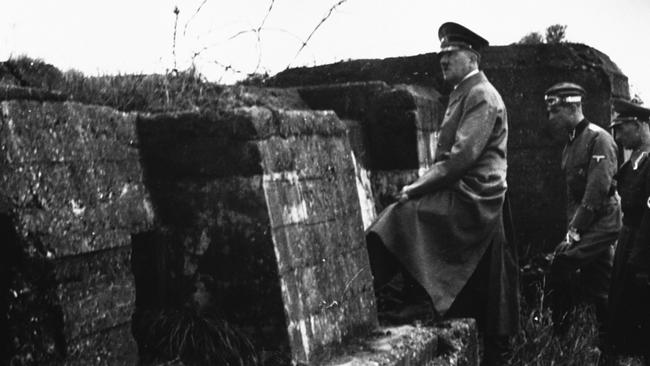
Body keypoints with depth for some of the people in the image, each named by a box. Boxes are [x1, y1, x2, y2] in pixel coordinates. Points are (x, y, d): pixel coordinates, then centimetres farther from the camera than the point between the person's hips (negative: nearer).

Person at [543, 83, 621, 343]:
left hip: (601, 222, -9)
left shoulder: (599, 139, -11)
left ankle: (559, 338, -13)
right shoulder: (570, 145, 16)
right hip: (585, 226, 9)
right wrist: (571, 228, 6)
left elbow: (598, 190, -19)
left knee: (562, 265, -21)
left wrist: (576, 231, -20)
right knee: (600, 292, 12)